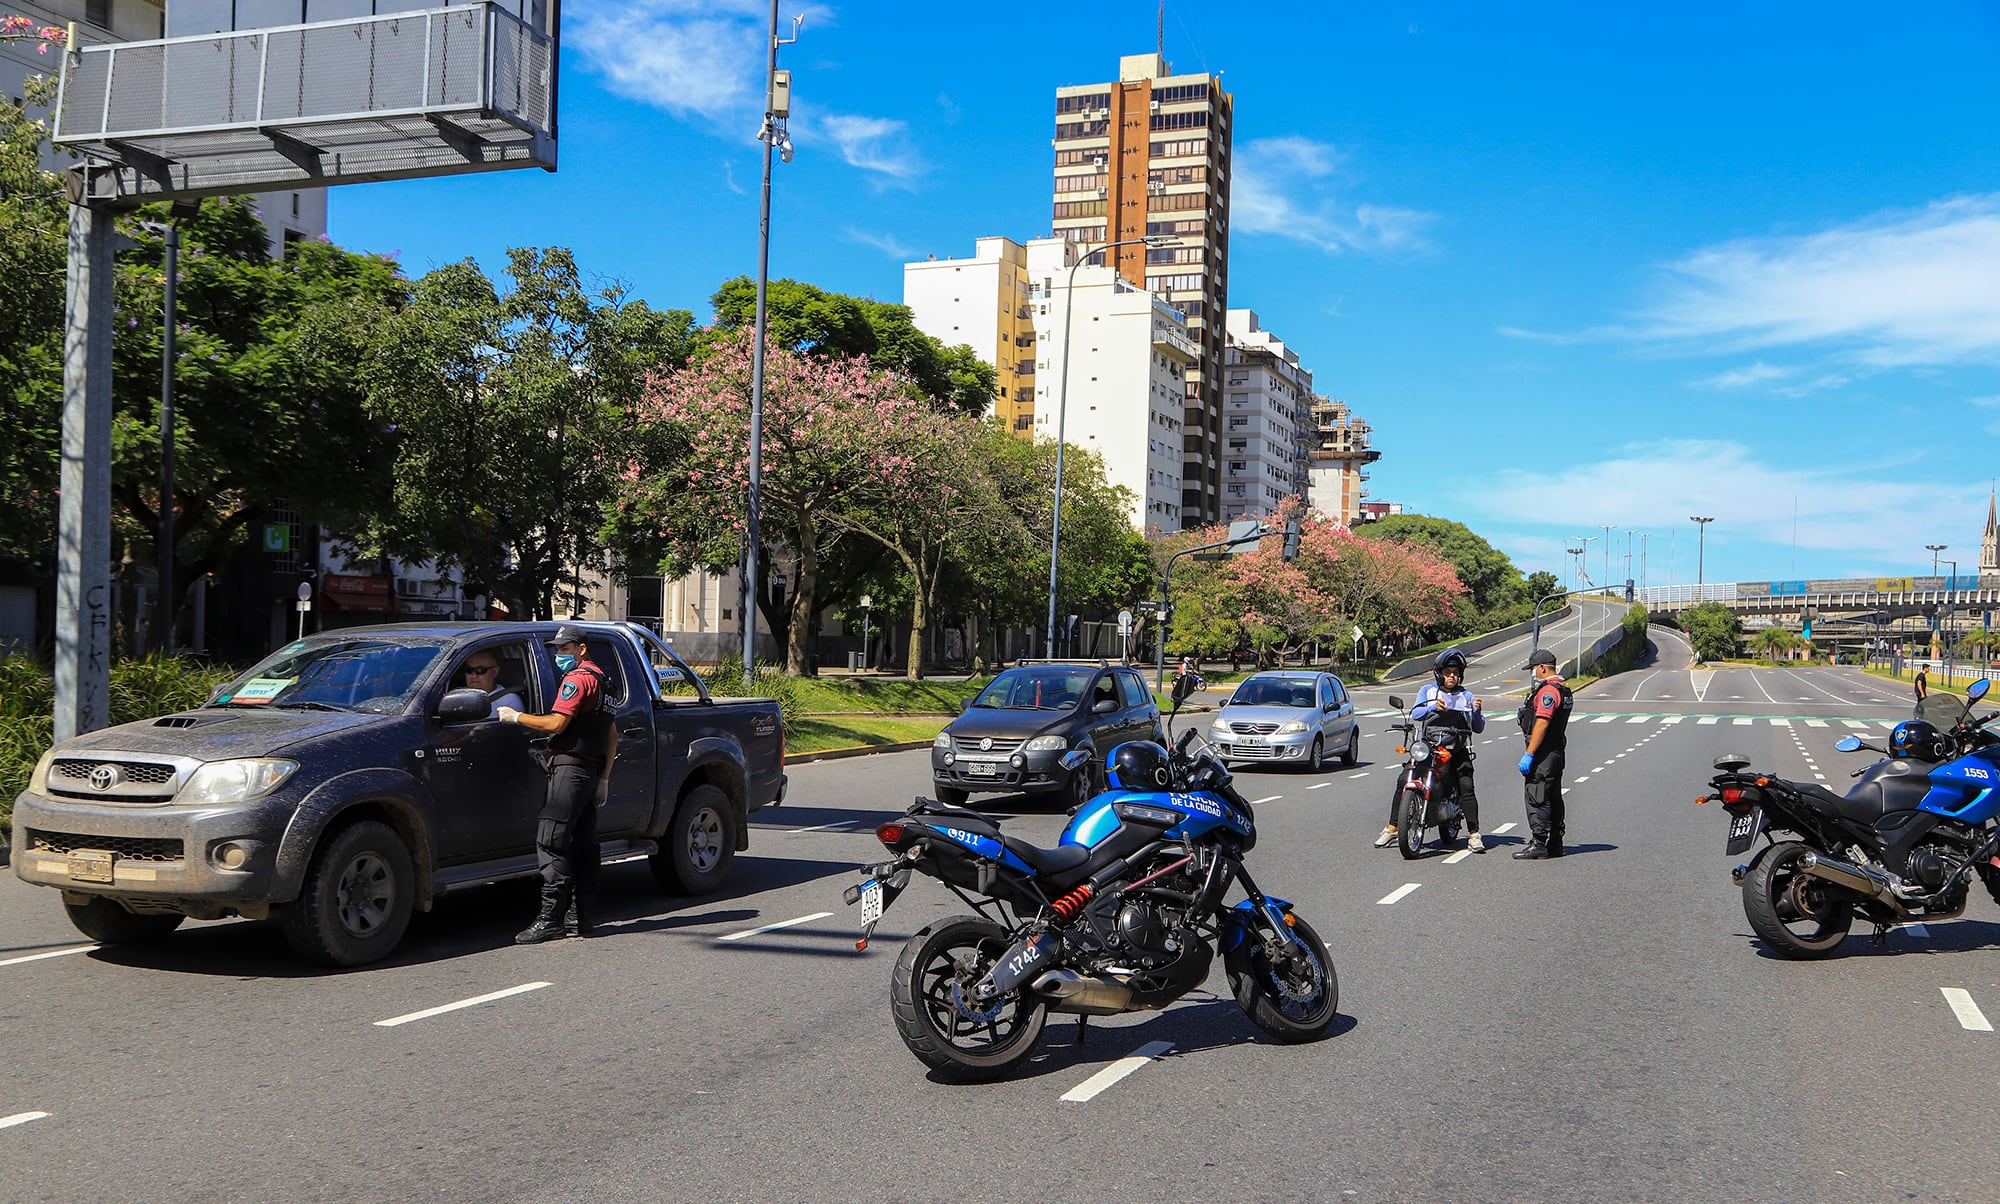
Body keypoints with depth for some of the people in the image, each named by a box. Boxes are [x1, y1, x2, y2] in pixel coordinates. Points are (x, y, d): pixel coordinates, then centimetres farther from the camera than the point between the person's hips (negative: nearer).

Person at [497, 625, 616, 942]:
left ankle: (551, 918, -16)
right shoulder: (599, 680, 23)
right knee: (583, 844, 8)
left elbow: (556, 723, -18)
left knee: (550, 842, -12)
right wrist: (604, 777, 23)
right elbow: (612, 736, 24)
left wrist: (515, 716, -6)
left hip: (570, 767, -10)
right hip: (590, 771, 10)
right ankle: (579, 918, 10)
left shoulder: (577, 679, -9)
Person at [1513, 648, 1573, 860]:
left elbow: (1542, 724, -22)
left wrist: (1528, 754, -22)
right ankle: (1555, 844, 18)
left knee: (1537, 799, -8)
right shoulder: (1563, 689, 18)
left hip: (1544, 754, -11)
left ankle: (1538, 844, -8)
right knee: (1553, 798, 13)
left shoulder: (1548, 691, -16)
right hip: (1556, 752, 11)